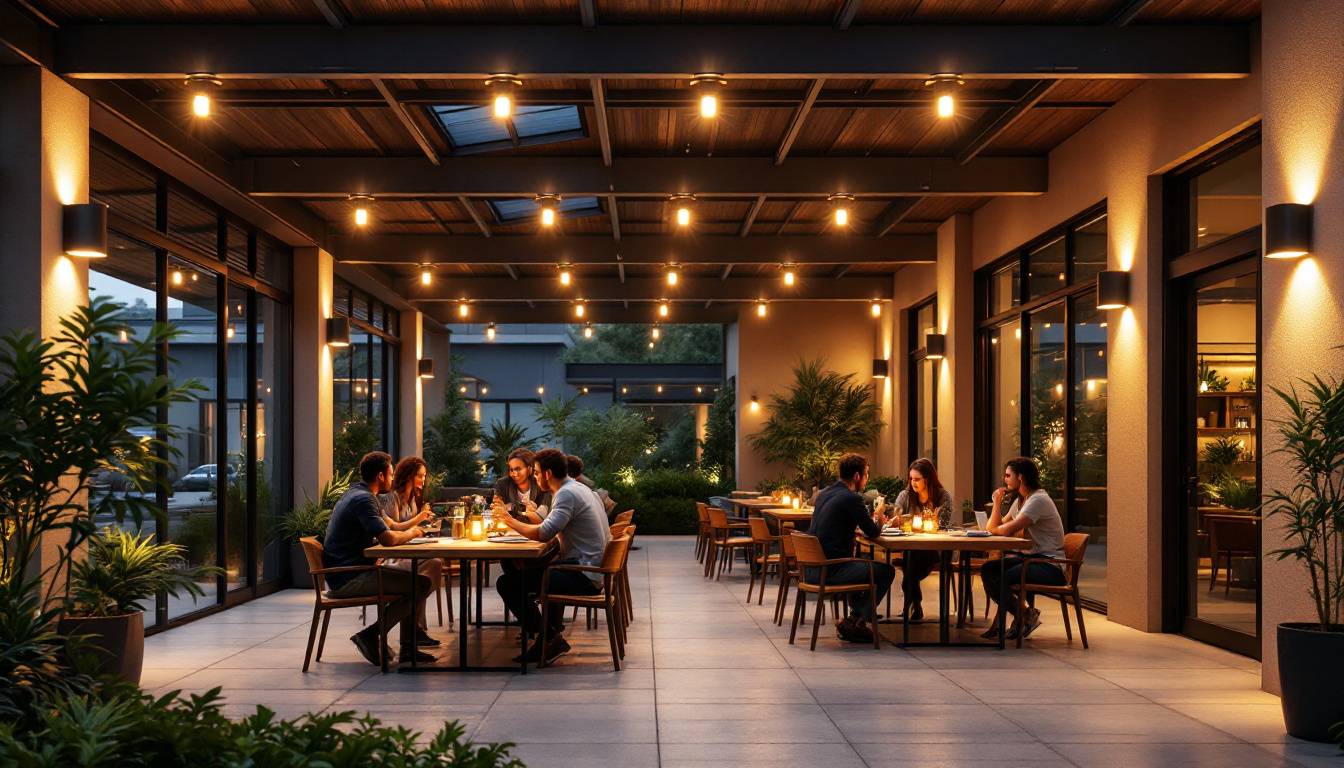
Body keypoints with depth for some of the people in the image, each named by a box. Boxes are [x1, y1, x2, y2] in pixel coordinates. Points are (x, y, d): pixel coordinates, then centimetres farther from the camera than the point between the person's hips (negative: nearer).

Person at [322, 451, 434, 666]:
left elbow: (384, 529, 24)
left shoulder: (357, 493, 17)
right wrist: (410, 534, -6)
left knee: (414, 580, 16)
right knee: (422, 584, -15)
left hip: (345, 573, 11)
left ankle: (408, 648, 14)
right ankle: (371, 634, -10)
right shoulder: (363, 499, -17)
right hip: (349, 579, -11)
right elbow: (388, 539, -27)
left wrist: (410, 531, 7)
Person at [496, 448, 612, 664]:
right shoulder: (580, 489, 17)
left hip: (583, 578, -11)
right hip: (595, 572, 11)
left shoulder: (567, 494, -15)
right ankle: (555, 630, 32)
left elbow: (544, 534, -25)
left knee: (507, 582, -13)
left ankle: (549, 638, -7)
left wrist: (512, 522, -11)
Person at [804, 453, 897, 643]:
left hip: (810, 569, 9)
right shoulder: (852, 498, -12)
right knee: (886, 572, 0)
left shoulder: (823, 494, 15)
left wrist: (874, 518, 24)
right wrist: (879, 515, 16)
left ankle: (857, 616, 26)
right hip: (830, 570, -9)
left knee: (862, 565, 33)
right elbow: (873, 532, -6)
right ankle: (853, 622, 0)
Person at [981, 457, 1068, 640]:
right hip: (1032, 558, 9)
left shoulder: (1038, 500, -17)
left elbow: (1007, 530, -25)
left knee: (998, 578, -25)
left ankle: (1026, 616, 0)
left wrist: (993, 528, -5)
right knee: (987, 569, -7)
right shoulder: (1019, 500, 16)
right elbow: (995, 527, 10)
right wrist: (997, 501, -1)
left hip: (1050, 566, -9)